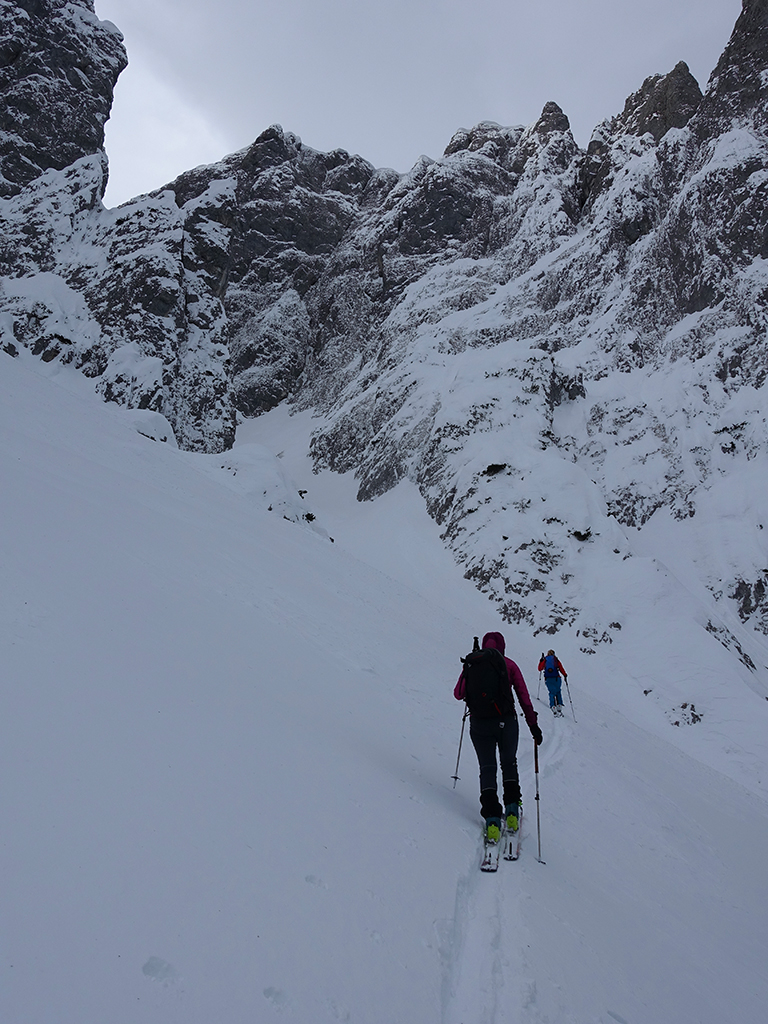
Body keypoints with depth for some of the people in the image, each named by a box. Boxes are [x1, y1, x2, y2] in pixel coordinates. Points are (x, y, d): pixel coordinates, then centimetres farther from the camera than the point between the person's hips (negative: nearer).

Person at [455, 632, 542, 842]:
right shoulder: (509, 665, 2)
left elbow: (458, 694, 8)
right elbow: (524, 697, -2)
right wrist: (533, 724, 3)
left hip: (479, 724, 0)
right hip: (506, 722, 0)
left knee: (487, 768, 11)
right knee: (509, 762, 23)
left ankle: (492, 818, -2)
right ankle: (512, 810, 16)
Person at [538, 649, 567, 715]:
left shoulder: (544, 660, 12)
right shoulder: (555, 659, 10)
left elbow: (540, 668, 18)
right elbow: (561, 668, 3)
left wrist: (541, 661, 27)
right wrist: (565, 675, 12)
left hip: (548, 679, 1)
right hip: (556, 678, -1)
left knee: (552, 693, 7)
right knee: (558, 692, 15)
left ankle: (553, 706, -12)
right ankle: (559, 706, 2)